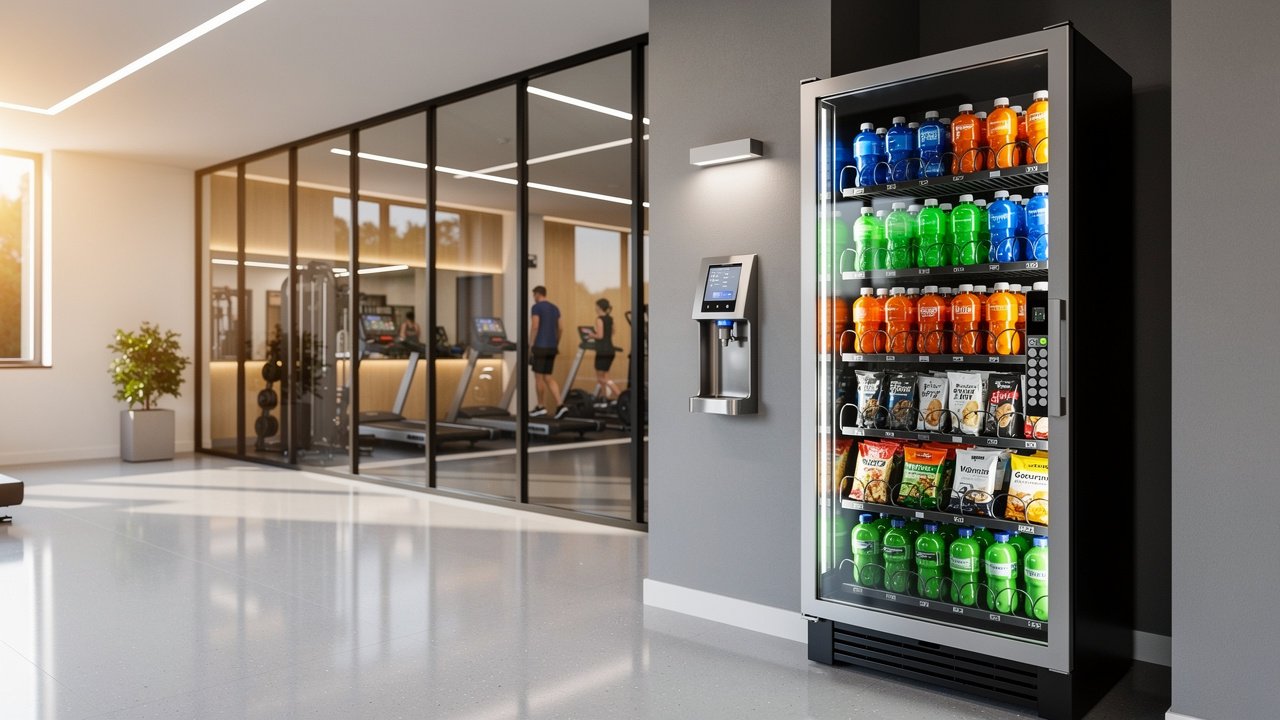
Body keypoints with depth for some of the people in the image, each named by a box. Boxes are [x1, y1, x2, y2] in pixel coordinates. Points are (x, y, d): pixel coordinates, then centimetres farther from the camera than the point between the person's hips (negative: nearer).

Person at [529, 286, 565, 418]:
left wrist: (531, 345, -9)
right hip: (552, 347, 7)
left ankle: (541, 407, 13)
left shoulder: (536, 307, -7)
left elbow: (534, 327, -14)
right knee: (548, 377, 9)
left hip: (541, 346, -7)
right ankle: (559, 406, -5)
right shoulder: (555, 308, 15)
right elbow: (561, 329, 13)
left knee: (538, 377, 5)